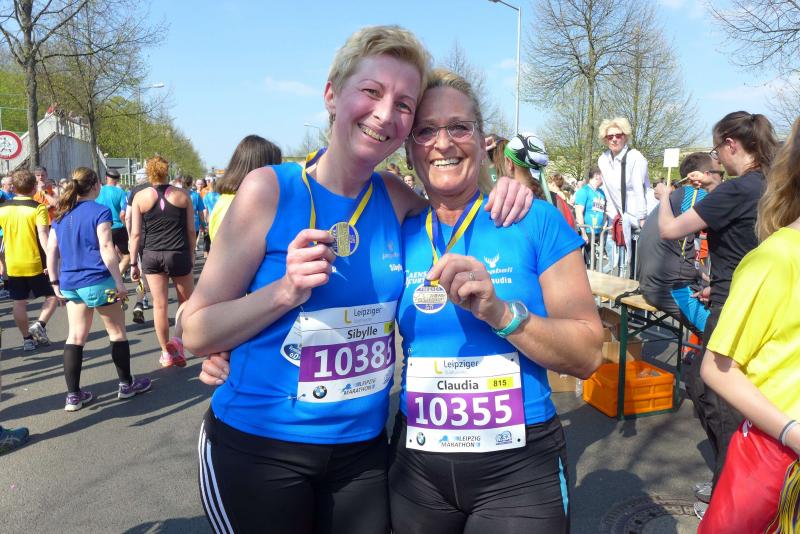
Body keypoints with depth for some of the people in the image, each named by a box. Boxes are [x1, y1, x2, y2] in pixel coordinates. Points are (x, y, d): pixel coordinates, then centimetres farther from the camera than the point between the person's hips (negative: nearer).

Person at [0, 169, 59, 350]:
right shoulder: (38, 208, -10)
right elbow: (42, 235, -20)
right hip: (35, 264, -4)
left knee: (19, 303, 11)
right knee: (52, 295, 11)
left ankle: (27, 339, 17)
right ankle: (39, 325, -7)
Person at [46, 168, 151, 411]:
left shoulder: (61, 214, 10)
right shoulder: (99, 211, -9)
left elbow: (51, 251, 10)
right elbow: (106, 249, -16)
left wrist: (55, 282, 16)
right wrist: (119, 282, -12)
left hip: (70, 284, 6)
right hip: (98, 281, -6)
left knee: (76, 337, 10)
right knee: (117, 333, 10)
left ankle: (73, 395, 12)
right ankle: (126, 384, 20)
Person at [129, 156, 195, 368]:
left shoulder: (140, 197, 0)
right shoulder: (182, 195, 1)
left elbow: (135, 233, -1)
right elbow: (191, 230, 3)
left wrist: (133, 263, 5)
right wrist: (192, 255, 14)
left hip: (151, 255, 1)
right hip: (179, 254, -1)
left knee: (159, 304, 6)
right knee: (186, 301, 15)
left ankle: (167, 353, 14)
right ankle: (179, 345, 10)